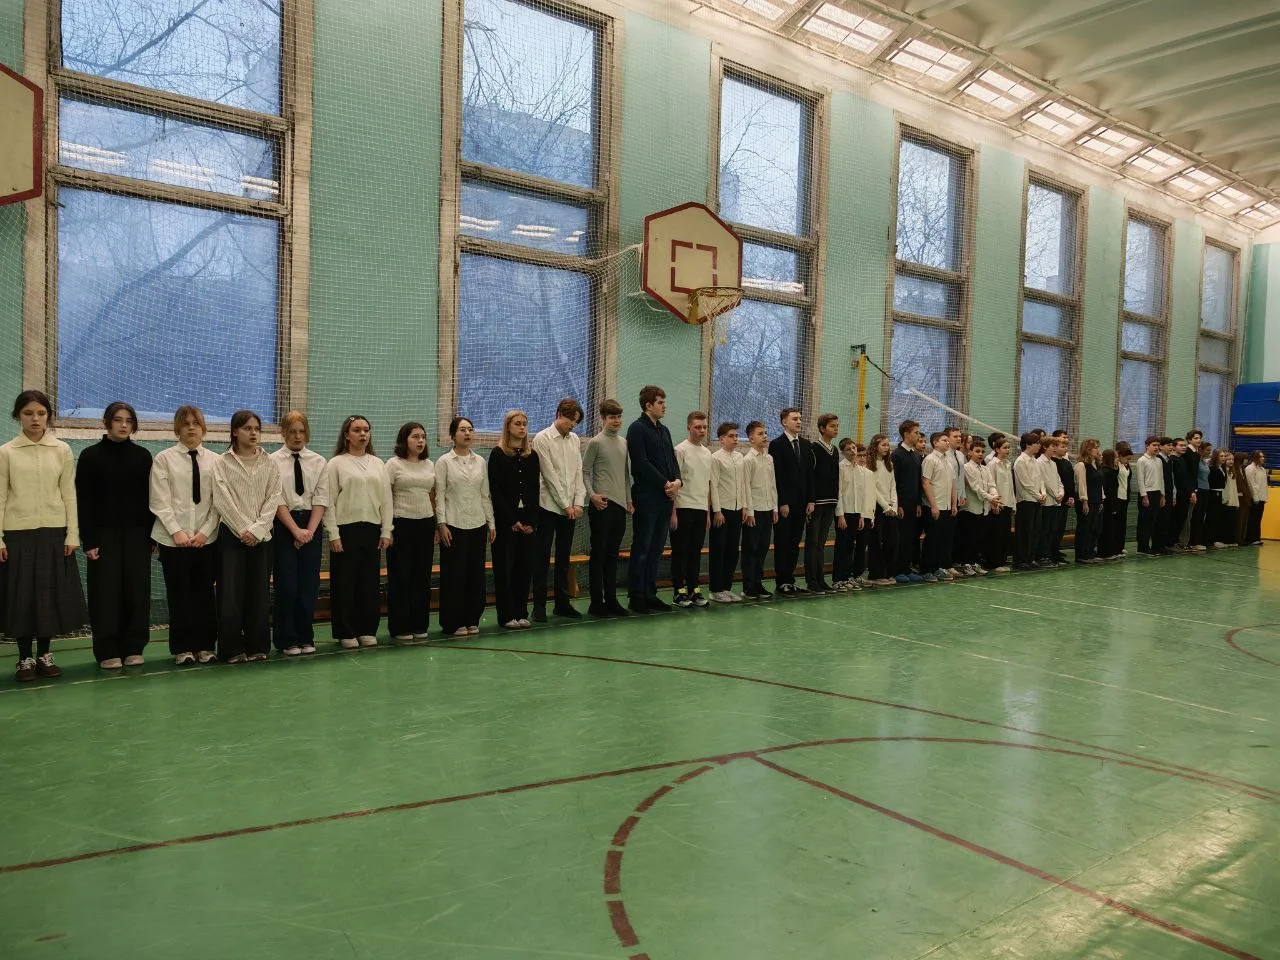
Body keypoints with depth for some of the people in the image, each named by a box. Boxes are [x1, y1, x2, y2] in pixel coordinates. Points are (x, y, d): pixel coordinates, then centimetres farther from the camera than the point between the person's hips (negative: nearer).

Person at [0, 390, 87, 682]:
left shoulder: (61, 450, 4)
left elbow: (69, 494, 3)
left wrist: (72, 534, -2)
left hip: (54, 531, 1)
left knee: (51, 592, 4)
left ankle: (44, 655, 16)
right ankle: (25, 659, 12)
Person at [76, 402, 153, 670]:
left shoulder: (143, 456, 7)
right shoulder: (91, 456, 1)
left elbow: (150, 497, 7)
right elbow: (83, 501, -1)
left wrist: (151, 534, 1)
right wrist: (88, 540, -8)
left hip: (137, 534, 2)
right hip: (104, 534, -2)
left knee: (137, 592, 1)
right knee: (106, 593, -1)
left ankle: (133, 648, 10)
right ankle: (107, 652, 6)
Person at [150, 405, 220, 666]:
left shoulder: (215, 460, 4)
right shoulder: (164, 459, 0)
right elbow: (160, 502, -4)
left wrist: (205, 531, -7)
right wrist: (177, 532, -12)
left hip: (207, 538, 2)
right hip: (174, 538, -2)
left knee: (205, 593, 6)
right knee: (179, 595, 4)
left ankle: (205, 646, 15)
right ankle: (183, 648, 13)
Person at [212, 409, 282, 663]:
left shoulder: (269, 463, 8)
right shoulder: (223, 463, 2)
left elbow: (273, 499, 1)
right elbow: (223, 500, -5)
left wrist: (257, 529, -10)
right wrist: (243, 529, -12)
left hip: (261, 536, 2)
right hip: (232, 535, -2)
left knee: (260, 593, 3)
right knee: (230, 593, -4)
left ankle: (257, 646, 13)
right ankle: (232, 649, 6)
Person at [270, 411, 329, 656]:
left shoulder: (318, 461, 7)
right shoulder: (273, 461, -2)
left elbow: (321, 499, 2)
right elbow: (277, 500, -8)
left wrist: (310, 530, -10)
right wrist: (296, 530, -14)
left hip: (312, 525, 3)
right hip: (283, 525, -2)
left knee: (309, 584, 4)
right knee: (286, 584, -1)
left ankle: (306, 638, 15)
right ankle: (287, 640, 11)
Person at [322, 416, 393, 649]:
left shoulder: (378, 464, 11)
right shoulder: (336, 464, 0)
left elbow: (386, 499, 10)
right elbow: (329, 501, -4)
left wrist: (386, 531, 3)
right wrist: (333, 534, -10)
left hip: (372, 529, 4)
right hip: (346, 529, -3)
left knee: (370, 582, 6)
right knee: (345, 583, 1)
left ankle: (367, 630, 16)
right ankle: (345, 633, 11)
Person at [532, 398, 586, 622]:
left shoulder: (575, 440, 10)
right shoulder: (542, 439, -7)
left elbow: (579, 472, 9)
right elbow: (550, 476, -10)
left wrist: (578, 502, -2)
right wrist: (566, 505, -11)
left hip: (570, 508, 5)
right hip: (549, 506, -5)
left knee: (564, 557, 11)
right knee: (543, 557, 0)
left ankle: (562, 603, 18)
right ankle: (539, 605, 5)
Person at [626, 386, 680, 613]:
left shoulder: (664, 430, 18)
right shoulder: (637, 429, -7)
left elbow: (672, 459, 17)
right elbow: (641, 463, -14)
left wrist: (677, 481, -2)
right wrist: (665, 484, -13)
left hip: (665, 497, 8)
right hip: (647, 496, -8)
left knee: (656, 549, 10)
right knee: (642, 549, -3)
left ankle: (650, 594, 16)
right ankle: (636, 598, 2)